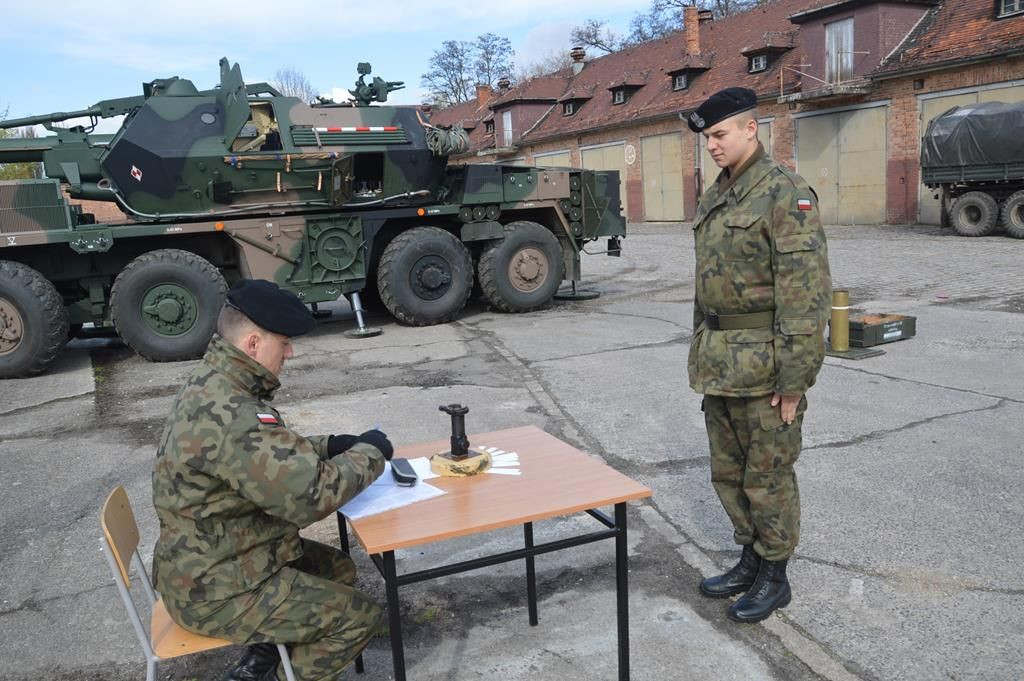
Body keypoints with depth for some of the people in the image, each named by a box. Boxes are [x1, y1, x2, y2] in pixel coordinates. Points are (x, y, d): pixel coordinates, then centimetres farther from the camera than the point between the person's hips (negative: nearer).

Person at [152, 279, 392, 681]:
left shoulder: (211, 384, 1)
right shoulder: (230, 415, -31)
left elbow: (274, 453, 14)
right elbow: (309, 495, -32)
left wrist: (331, 446, 0)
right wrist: (368, 454, -16)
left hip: (203, 561, 10)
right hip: (215, 590, -9)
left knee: (338, 569, 18)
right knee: (361, 616, -3)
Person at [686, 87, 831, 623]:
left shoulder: (785, 193, -13)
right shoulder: (714, 197, 13)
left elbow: (806, 292, -18)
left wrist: (794, 378, -20)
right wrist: (700, 354, 18)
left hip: (762, 364, -8)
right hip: (718, 365, 8)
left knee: (767, 475, 6)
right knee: (729, 472, 17)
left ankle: (774, 576, 23)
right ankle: (750, 560, 35)